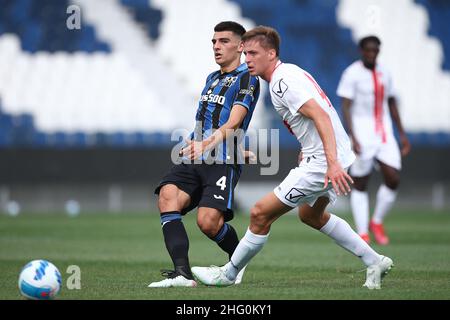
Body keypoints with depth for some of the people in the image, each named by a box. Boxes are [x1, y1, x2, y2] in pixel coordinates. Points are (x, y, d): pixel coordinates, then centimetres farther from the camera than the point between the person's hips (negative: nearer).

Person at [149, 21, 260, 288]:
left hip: (223, 162, -7)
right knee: (168, 196, -22)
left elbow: (232, 123, -14)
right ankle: (183, 273, -30)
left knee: (208, 221, -20)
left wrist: (206, 145, -27)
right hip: (194, 160, 7)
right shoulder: (212, 78, 24)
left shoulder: (247, 79, -1)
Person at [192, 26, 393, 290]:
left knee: (261, 214, -5)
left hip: (324, 162, -11)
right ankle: (375, 262, 32)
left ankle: (228, 274, 10)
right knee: (311, 215, 32)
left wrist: (332, 163, -35)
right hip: (329, 158, 11)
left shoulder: (283, 81, -18)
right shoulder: (289, 73, 14)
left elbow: (321, 116, -28)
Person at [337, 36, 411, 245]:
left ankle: (377, 222, 14)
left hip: (384, 133, 5)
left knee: (393, 179, -6)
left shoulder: (384, 73, 11)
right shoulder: (352, 74, -8)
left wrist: (402, 134, 17)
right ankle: (362, 234, 4)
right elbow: (346, 107, -13)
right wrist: (353, 138, -22)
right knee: (360, 185, -1)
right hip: (362, 133, -5)